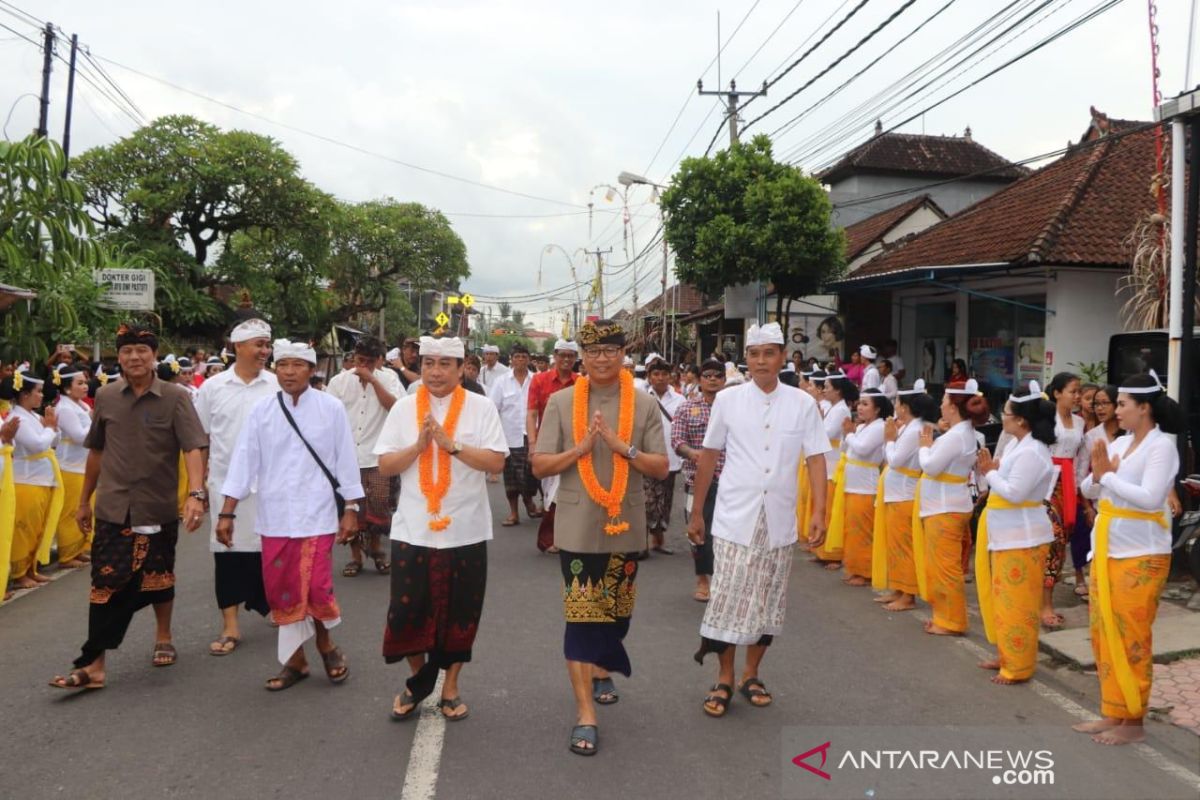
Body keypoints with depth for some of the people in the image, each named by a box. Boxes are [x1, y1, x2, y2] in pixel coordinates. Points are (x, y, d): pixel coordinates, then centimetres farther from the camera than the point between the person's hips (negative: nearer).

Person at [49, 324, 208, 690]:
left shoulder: (175, 397, -9)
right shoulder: (106, 396, 3)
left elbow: (192, 448, -18)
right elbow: (96, 451, 13)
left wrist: (196, 493, -32)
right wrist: (84, 500, 16)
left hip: (158, 508, -2)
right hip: (113, 508, 2)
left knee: (158, 578, 14)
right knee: (107, 584, -1)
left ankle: (163, 638, 36)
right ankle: (94, 664, 4)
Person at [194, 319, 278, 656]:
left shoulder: (278, 386, -1)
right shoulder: (213, 387, 2)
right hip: (225, 483, 1)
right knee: (228, 552, 5)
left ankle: (277, 607, 31)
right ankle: (230, 627, 14)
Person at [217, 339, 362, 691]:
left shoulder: (331, 408, -4)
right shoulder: (262, 410, 1)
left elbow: (346, 460, 0)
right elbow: (244, 460, 1)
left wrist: (351, 509, 0)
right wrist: (227, 512, -1)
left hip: (317, 515, -2)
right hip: (274, 516, 3)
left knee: (317, 589, -7)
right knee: (281, 592, 8)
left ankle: (325, 642, 24)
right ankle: (295, 660, 27)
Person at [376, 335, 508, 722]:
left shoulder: (481, 408, -3)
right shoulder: (404, 408, 3)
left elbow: (496, 462, -10)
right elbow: (385, 465, 1)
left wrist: (451, 444, -17)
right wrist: (418, 445, -14)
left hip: (465, 530, -1)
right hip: (412, 529, 1)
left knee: (459, 613, 9)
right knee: (408, 612, 6)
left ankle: (450, 688, 28)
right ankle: (418, 680, 31)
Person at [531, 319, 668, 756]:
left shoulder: (645, 405, -1)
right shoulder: (560, 402, -2)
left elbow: (661, 467, -3)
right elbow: (540, 466, -3)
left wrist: (622, 446, -18)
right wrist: (581, 448, -17)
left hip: (625, 525, 2)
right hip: (578, 526, -2)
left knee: (615, 609, 17)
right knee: (581, 615, -3)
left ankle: (601, 671, 45)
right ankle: (585, 715, 2)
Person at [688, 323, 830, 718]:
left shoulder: (803, 403, 0)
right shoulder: (727, 400, -1)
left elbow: (816, 459, 2)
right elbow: (709, 456, 5)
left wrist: (819, 511, -8)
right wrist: (696, 512, 7)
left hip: (779, 521, 2)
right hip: (734, 519, -1)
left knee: (768, 601, 11)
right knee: (729, 598, 0)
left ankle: (751, 674, 28)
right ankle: (724, 679, 17)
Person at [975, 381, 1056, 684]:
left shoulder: (1031, 452, -21)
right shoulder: (1018, 445, 10)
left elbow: (1014, 493, -24)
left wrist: (989, 473, -13)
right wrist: (991, 470, -2)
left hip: (1022, 537, -10)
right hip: (1008, 534, 10)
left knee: (1016, 602, -2)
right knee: (1004, 599, 18)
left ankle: (1018, 667, 8)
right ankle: (1007, 655, 30)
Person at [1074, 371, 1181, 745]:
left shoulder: (1162, 445, -12)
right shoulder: (1119, 443, 6)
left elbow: (1149, 498, -24)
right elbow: (1088, 491, 11)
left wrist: (1107, 476, -14)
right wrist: (1097, 474, -9)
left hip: (1140, 555, -8)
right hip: (1106, 550, 8)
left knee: (1131, 639, 1)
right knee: (1103, 634, 13)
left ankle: (1133, 722, 14)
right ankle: (1113, 713, 25)